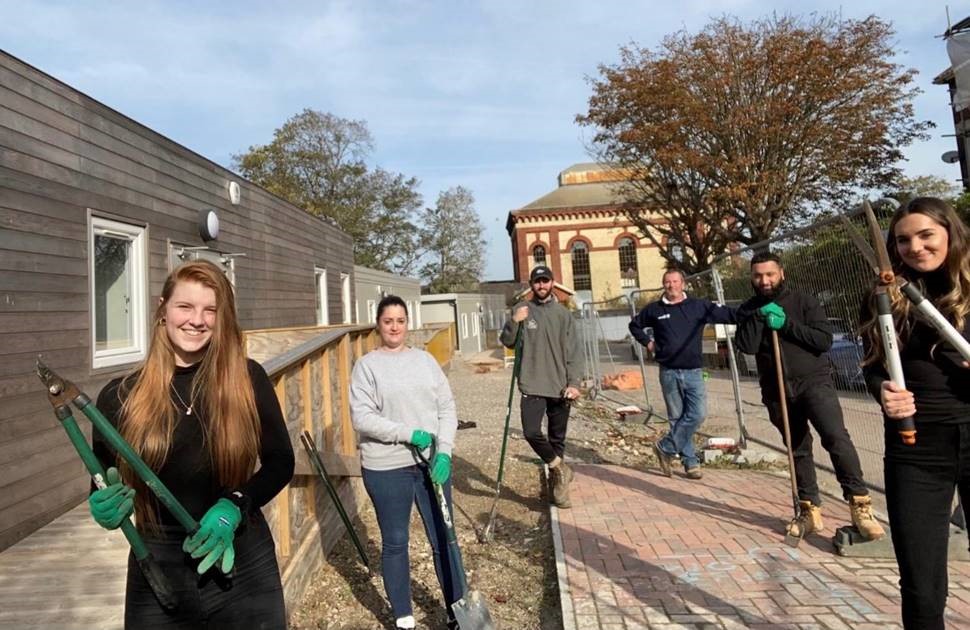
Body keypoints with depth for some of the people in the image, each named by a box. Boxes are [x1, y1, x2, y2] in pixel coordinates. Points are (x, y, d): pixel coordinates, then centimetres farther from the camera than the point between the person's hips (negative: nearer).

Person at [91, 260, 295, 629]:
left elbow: (280, 462, -2)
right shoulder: (120, 396, -5)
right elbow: (103, 487, 7)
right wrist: (106, 508, -14)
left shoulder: (248, 379, -9)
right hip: (158, 570, 1)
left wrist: (235, 505, -16)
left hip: (244, 563, 0)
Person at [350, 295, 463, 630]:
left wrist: (444, 451, -9)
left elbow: (447, 408, 3)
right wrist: (408, 433, -19)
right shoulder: (366, 365, -4)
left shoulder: (425, 359, 6)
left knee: (443, 539, 11)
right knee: (395, 542, 12)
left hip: (432, 461, 3)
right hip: (386, 467, -2)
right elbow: (362, 417, -13)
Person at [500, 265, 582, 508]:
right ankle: (560, 469, 9)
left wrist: (574, 382, -9)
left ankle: (558, 483, 29)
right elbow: (507, 342, 4)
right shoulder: (521, 310, 3)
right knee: (531, 432, -16)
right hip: (532, 387, -1)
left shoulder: (563, 313, 4)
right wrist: (514, 322, -15)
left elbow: (574, 352, 2)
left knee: (558, 438, 10)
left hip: (560, 387, 1)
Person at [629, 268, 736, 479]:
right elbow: (634, 325, 19)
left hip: (694, 372, 0)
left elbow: (727, 314, -6)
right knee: (677, 418, 6)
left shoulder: (699, 306, 2)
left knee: (697, 414, -10)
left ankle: (665, 448, 7)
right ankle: (690, 461, 19)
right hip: (669, 373, 0)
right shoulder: (654, 309, 4)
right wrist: (647, 342, 6)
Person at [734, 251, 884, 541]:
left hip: (814, 381, -2)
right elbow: (746, 346, -9)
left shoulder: (804, 301, -1)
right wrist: (759, 316, -17)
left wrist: (786, 324, -16)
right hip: (777, 391, 3)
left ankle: (860, 504, -11)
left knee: (836, 436, -21)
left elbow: (825, 339, -11)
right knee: (798, 450, 10)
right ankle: (810, 511, 19)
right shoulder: (748, 310, 5)